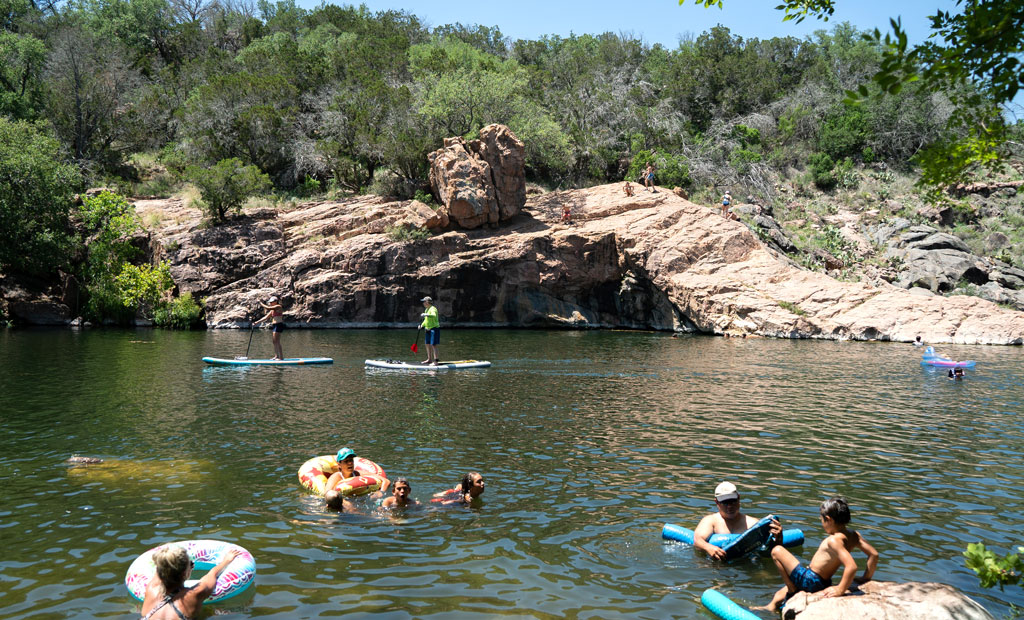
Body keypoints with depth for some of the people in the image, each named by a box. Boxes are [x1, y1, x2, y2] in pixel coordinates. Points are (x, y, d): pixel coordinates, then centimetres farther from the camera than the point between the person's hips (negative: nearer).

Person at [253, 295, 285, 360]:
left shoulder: (278, 307, -7)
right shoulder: (273, 310, 21)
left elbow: (268, 308, -18)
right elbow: (266, 317, 21)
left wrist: (261, 304, -3)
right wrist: (257, 322, 16)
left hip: (278, 325, -10)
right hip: (274, 325, 10)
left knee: (277, 342, -11)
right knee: (274, 342, 10)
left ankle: (281, 357, -11)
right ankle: (276, 356, 13)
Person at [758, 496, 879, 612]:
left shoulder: (834, 540, -29)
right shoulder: (854, 535, -2)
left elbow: (852, 566, -38)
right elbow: (874, 555, 1)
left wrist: (840, 590, -28)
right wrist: (866, 578, 11)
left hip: (808, 580, -10)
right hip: (823, 582, 10)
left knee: (777, 551, 1)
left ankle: (792, 588, 4)